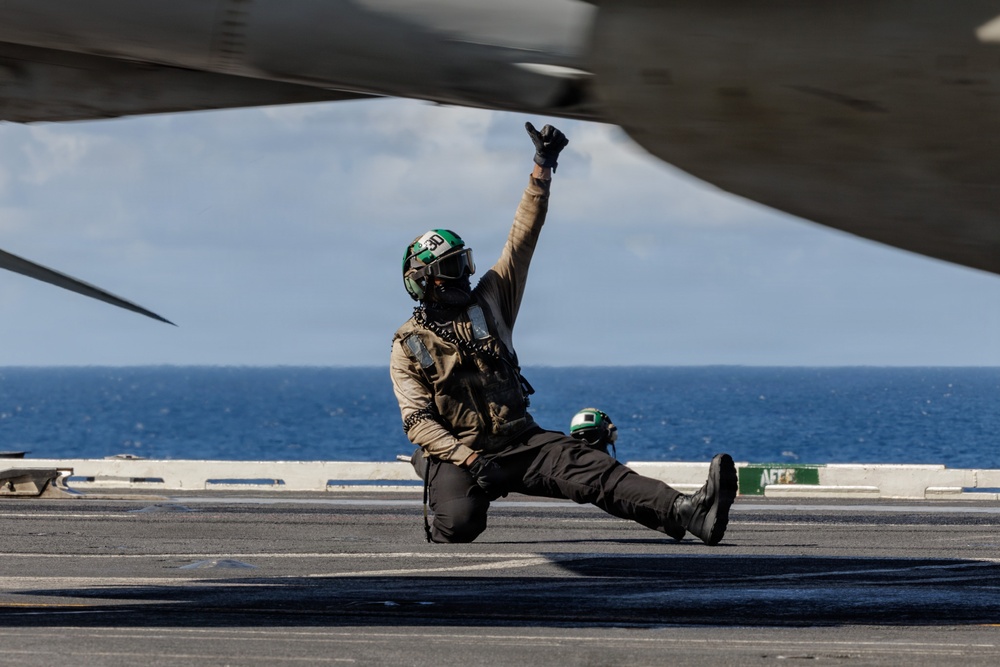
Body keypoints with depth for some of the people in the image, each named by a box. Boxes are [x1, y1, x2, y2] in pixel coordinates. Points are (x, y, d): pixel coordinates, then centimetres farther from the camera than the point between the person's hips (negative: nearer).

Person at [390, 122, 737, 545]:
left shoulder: (488, 302, 13)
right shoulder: (408, 346, 3)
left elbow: (521, 241, 9)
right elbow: (418, 421, -5)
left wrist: (543, 169, 0)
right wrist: (469, 459, -20)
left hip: (518, 442, 3)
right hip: (454, 455, -3)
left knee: (590, 468, -20)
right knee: (459, 521, -33)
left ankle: (687, 513, -40)